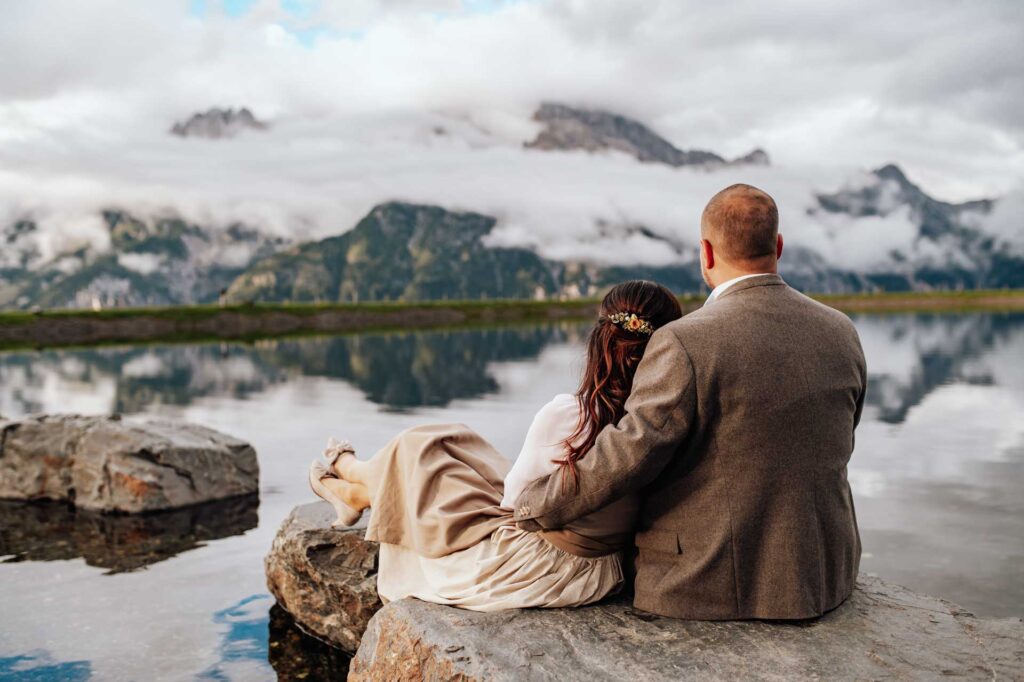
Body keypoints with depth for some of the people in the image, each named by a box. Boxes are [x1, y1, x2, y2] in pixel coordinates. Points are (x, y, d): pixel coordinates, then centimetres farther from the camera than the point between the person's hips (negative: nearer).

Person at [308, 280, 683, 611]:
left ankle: (345, 468, 51)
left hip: (530, 572, -6)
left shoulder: (565, 415, -29)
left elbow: (516, 496, -15)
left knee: (419, 453, 16)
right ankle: (355, 493, 52)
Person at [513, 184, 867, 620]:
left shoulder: (686, 343, -21)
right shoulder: (841, 334, -1)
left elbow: (625, 455, -20)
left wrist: (533, 507, -6)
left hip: (714, 588, -6)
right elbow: (834, 450, 11)